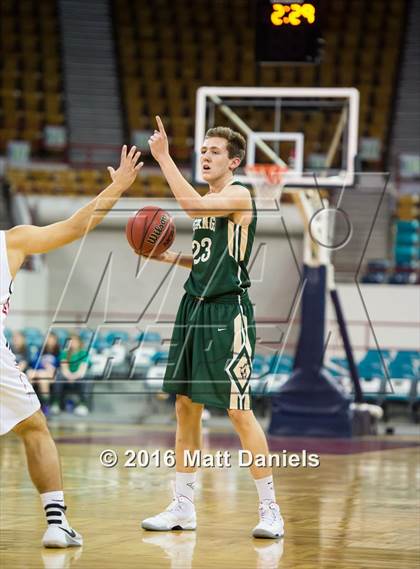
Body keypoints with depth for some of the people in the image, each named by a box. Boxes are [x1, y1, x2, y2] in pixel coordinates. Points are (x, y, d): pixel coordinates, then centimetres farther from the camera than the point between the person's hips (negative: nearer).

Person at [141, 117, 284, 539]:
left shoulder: (239, 196, -11)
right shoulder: (205, 202, 15)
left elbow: (194, 206, -29)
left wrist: (164, 158, -27)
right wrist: (167, 256, 10)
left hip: (228, 312, -9)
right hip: (194, 309, 9)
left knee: (239, 412, -8)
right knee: (186, 406, 9)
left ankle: (270, 510, 0)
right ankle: (183, 507, 17)